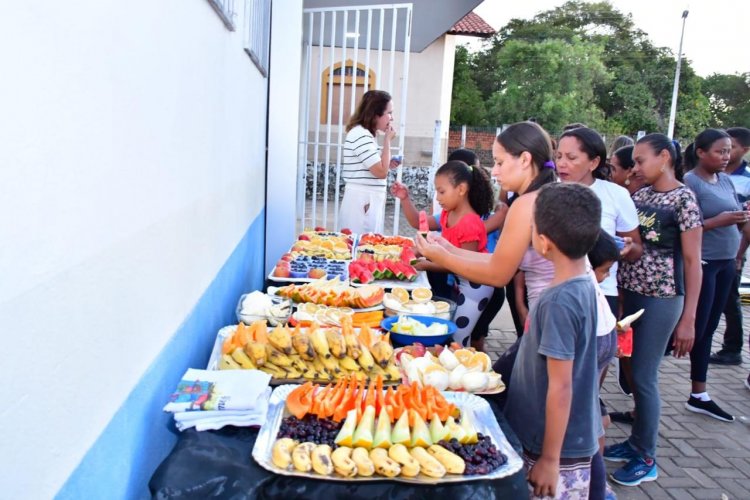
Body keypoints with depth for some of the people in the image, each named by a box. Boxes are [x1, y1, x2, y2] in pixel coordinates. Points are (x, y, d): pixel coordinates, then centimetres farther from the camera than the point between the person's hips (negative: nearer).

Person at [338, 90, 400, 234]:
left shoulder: (365, 135, 16)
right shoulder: (360, 134, -15)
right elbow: (381, 172, -17)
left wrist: (388, 164, 7)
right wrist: (387, 140, -9)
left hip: (369, 200, 10)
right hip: (363, 201, -10)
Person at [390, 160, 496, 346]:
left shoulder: (470, 224, -27)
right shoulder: (448, 215, 2)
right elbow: (419, 222, 12)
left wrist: (428, 265, -21)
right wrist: (405, 199, -2)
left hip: (475, 287, -9)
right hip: (460, 282, 10)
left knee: (457, 340, -5)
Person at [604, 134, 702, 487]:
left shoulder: (683, 198, -8)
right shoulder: (640, 195, 10)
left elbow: (692, 260, -10)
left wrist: (688, 319, -13)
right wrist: (620, 291, 1)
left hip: (661, 299, -6)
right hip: (630, 293, 6)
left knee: (644, 376, -1)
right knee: (633, 371, 11)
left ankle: (646, 460, 15)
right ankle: (636, 441, 29)